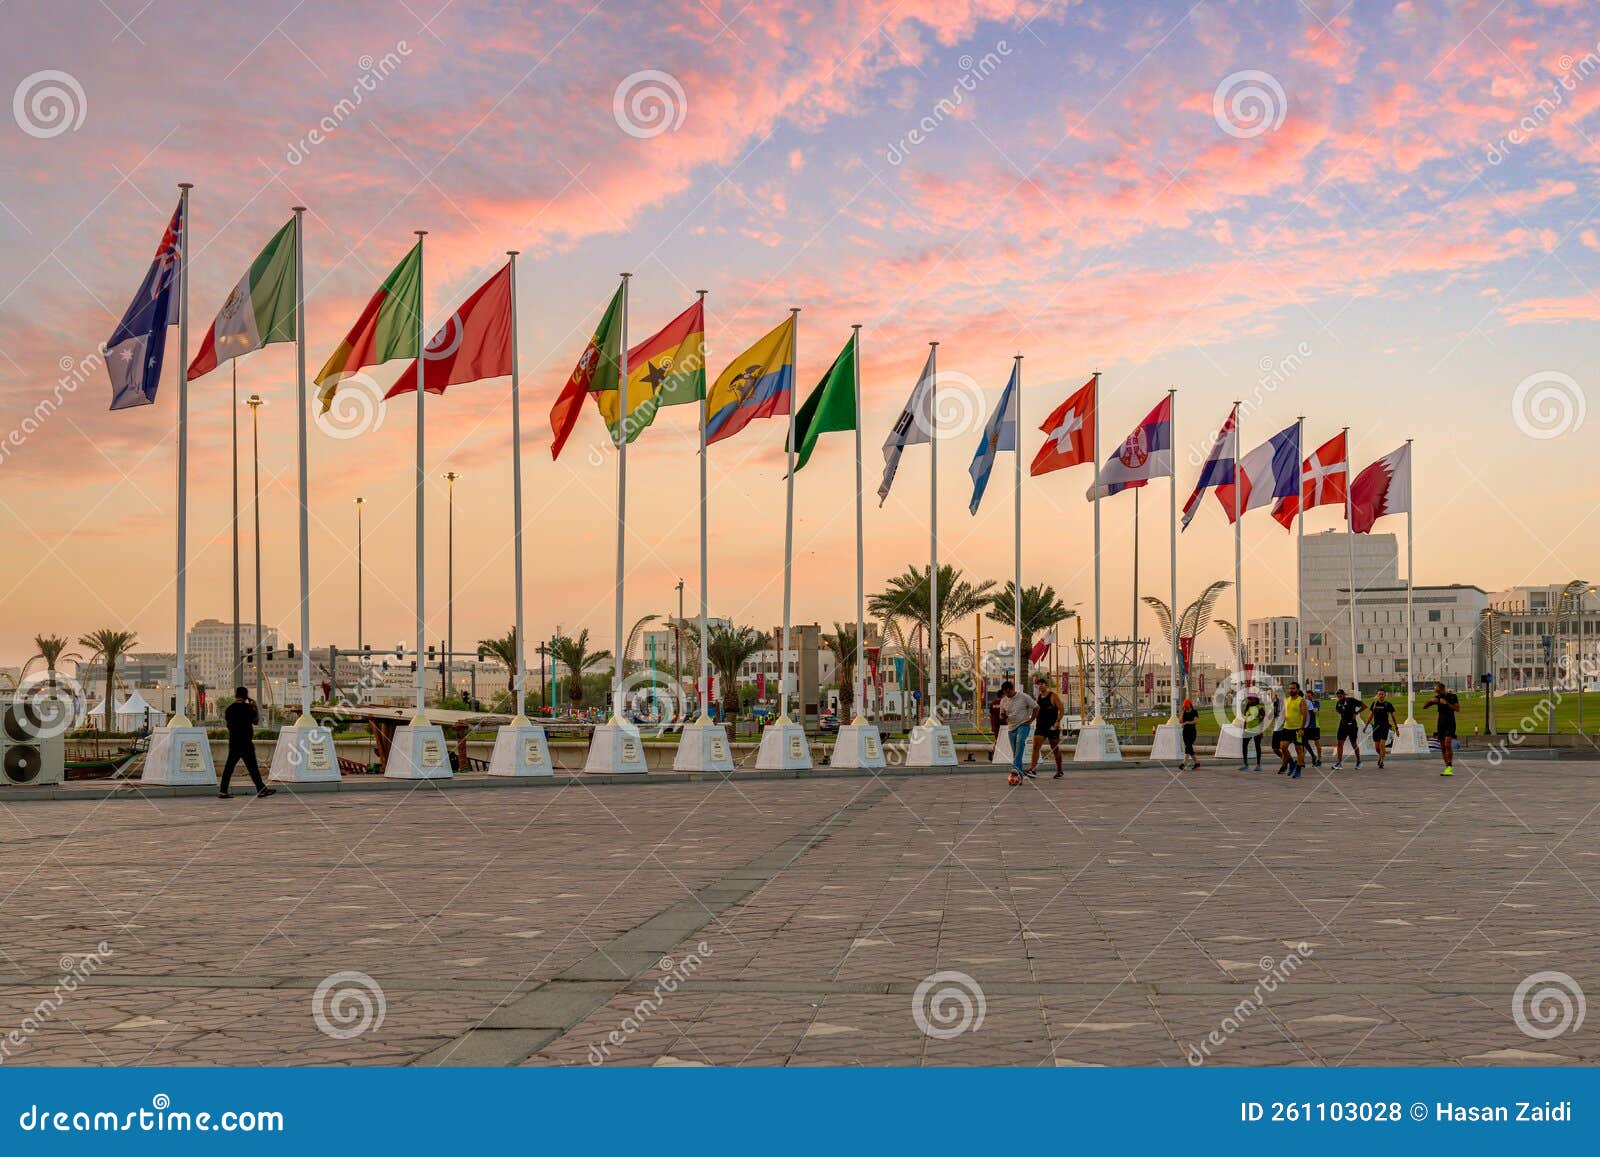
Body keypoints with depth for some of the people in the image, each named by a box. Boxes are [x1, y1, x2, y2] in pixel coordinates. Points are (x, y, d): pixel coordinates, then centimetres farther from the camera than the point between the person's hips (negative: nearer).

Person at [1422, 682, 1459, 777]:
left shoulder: (1452, 696, -5)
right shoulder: (1437, 698, 7)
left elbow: (1458, 708, -14)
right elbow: (1424, 707, 8)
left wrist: (1446, 703, -22)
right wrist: (1430, 701, -11)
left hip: (1450, 723, -5)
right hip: (1441, 723, 5)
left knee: (1448, 744, -19)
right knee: (1442, 747, 3)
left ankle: (1450, 768, -21)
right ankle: (1447, 768, 9)